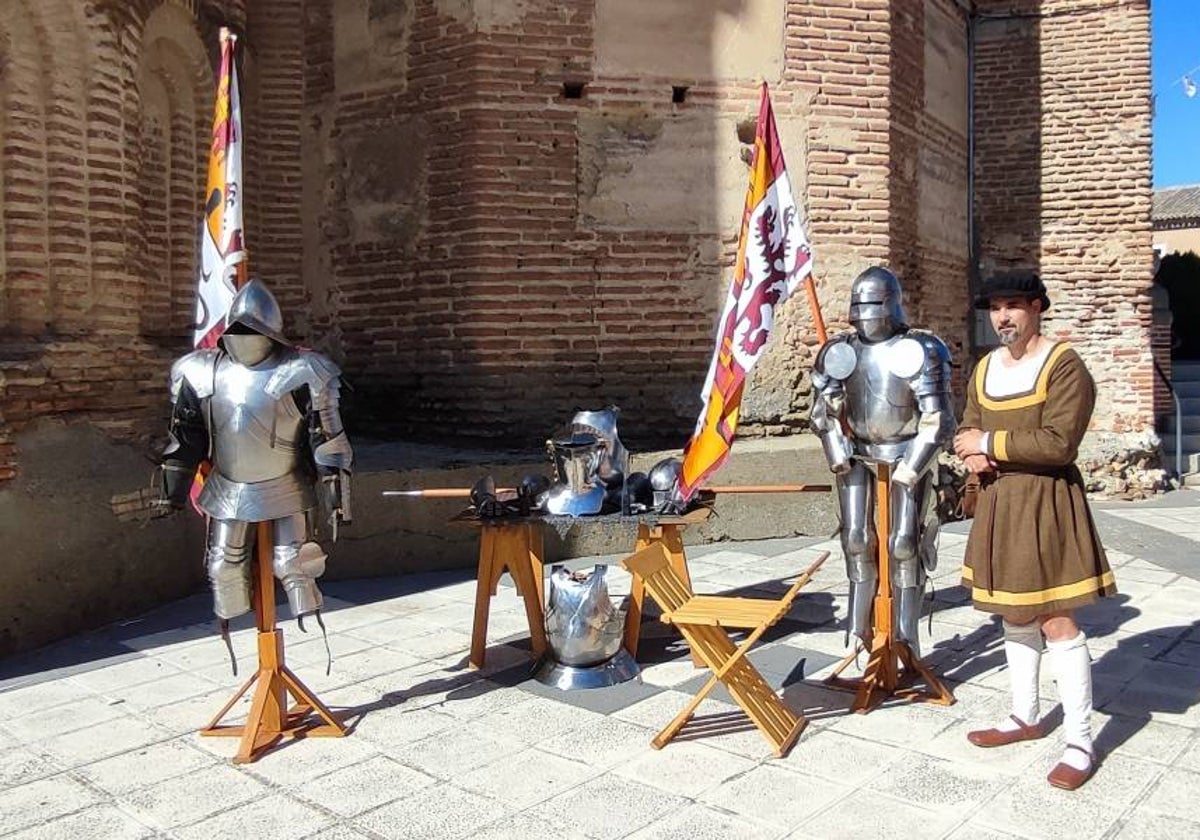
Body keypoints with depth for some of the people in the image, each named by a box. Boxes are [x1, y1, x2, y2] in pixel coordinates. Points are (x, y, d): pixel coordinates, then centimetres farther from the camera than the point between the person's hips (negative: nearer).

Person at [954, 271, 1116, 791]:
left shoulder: (1064, 365, -13)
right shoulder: (985, 368, 10)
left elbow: (1058, 442, -22)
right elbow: (968, 428, 16)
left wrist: (988, 443, -18)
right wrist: (971, 452, -7)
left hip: (1046, 503, -7)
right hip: (997, 501, 7)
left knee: (1056, 622, -5)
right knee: (1014, 615, 16)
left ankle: (1079, 742, 7)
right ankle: (1025, 717, 31)